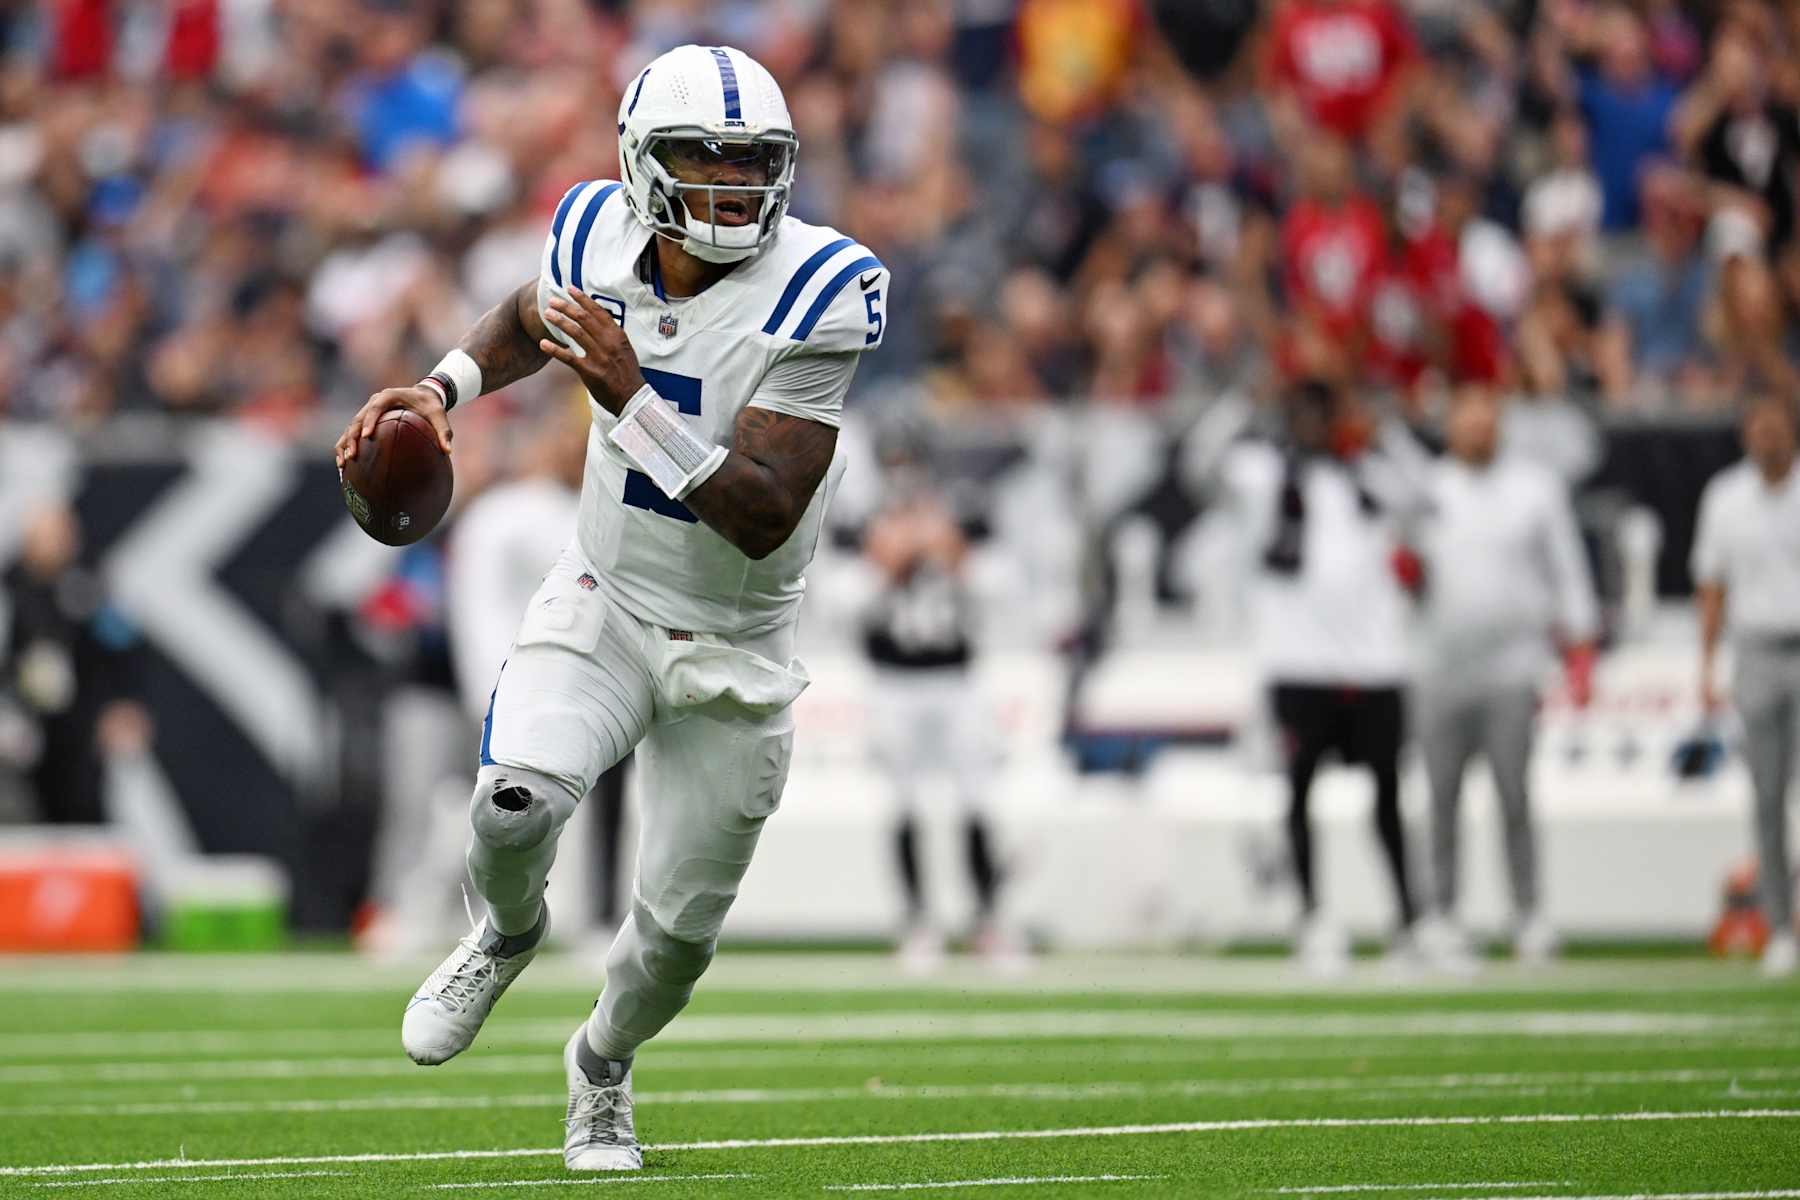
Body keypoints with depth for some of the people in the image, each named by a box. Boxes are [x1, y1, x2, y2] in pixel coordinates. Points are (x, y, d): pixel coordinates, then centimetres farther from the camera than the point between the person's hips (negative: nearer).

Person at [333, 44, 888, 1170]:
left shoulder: (816, 292, -24)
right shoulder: (600, 235, -10)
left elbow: (764, 517, -29)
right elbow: (528, 321, 18)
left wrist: (630, 396, -35)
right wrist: (442, 388, 0)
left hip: (735, 650, -2)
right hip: (604, 604, 2)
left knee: (680, 929, 6)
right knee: (515, 807, -26)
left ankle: (603, 1063, 41)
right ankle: (509, 931, 10)